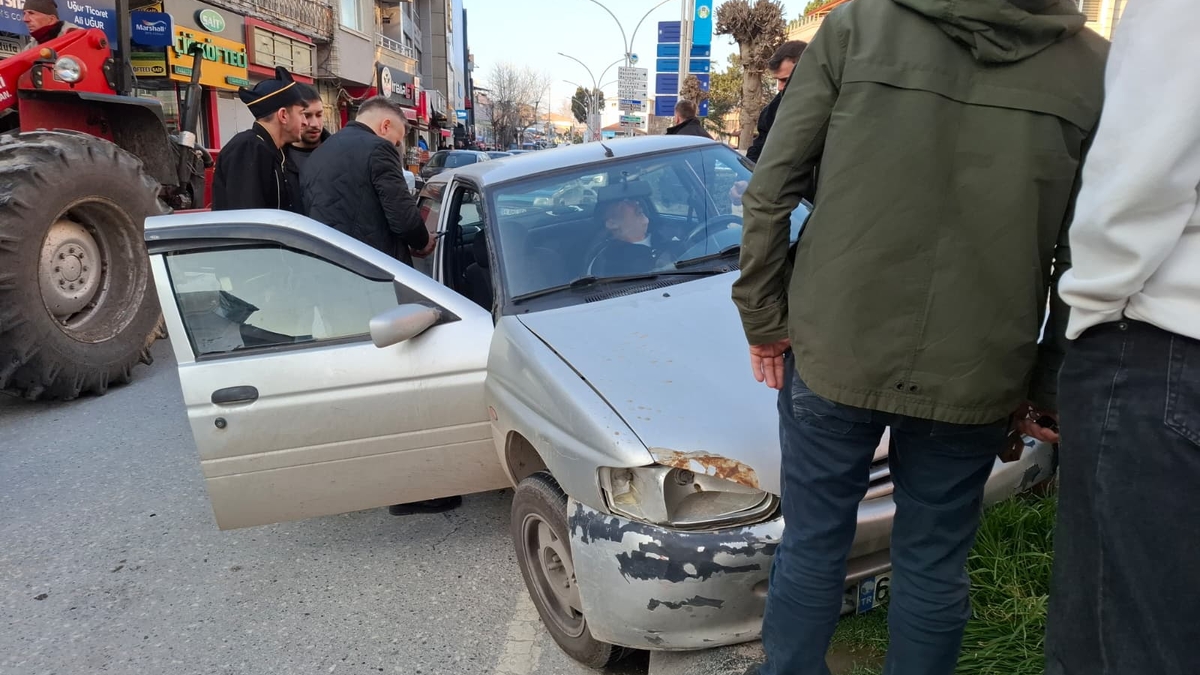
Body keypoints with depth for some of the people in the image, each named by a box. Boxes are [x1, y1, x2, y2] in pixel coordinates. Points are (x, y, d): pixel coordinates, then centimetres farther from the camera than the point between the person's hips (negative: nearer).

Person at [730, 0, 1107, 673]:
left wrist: (764, 320, 3)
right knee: (934, 563, 17)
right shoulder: (1097, 68, 0)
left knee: (813, 544, 15)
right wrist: (1048, 389, 9)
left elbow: (771, 191, -6)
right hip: (974, 380, 1)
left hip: (833, 353, 0)